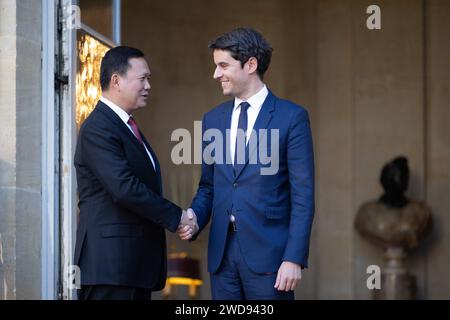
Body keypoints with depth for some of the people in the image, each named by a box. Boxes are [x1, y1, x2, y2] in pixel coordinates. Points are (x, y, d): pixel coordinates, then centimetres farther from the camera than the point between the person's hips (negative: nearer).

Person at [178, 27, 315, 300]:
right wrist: (194, 220, -2)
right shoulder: (214, 119, 13)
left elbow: (303, 195, -7)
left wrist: (295, 258, -13)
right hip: (222, 253, 5)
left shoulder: (291, 117, -3)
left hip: (268, 253, -5)